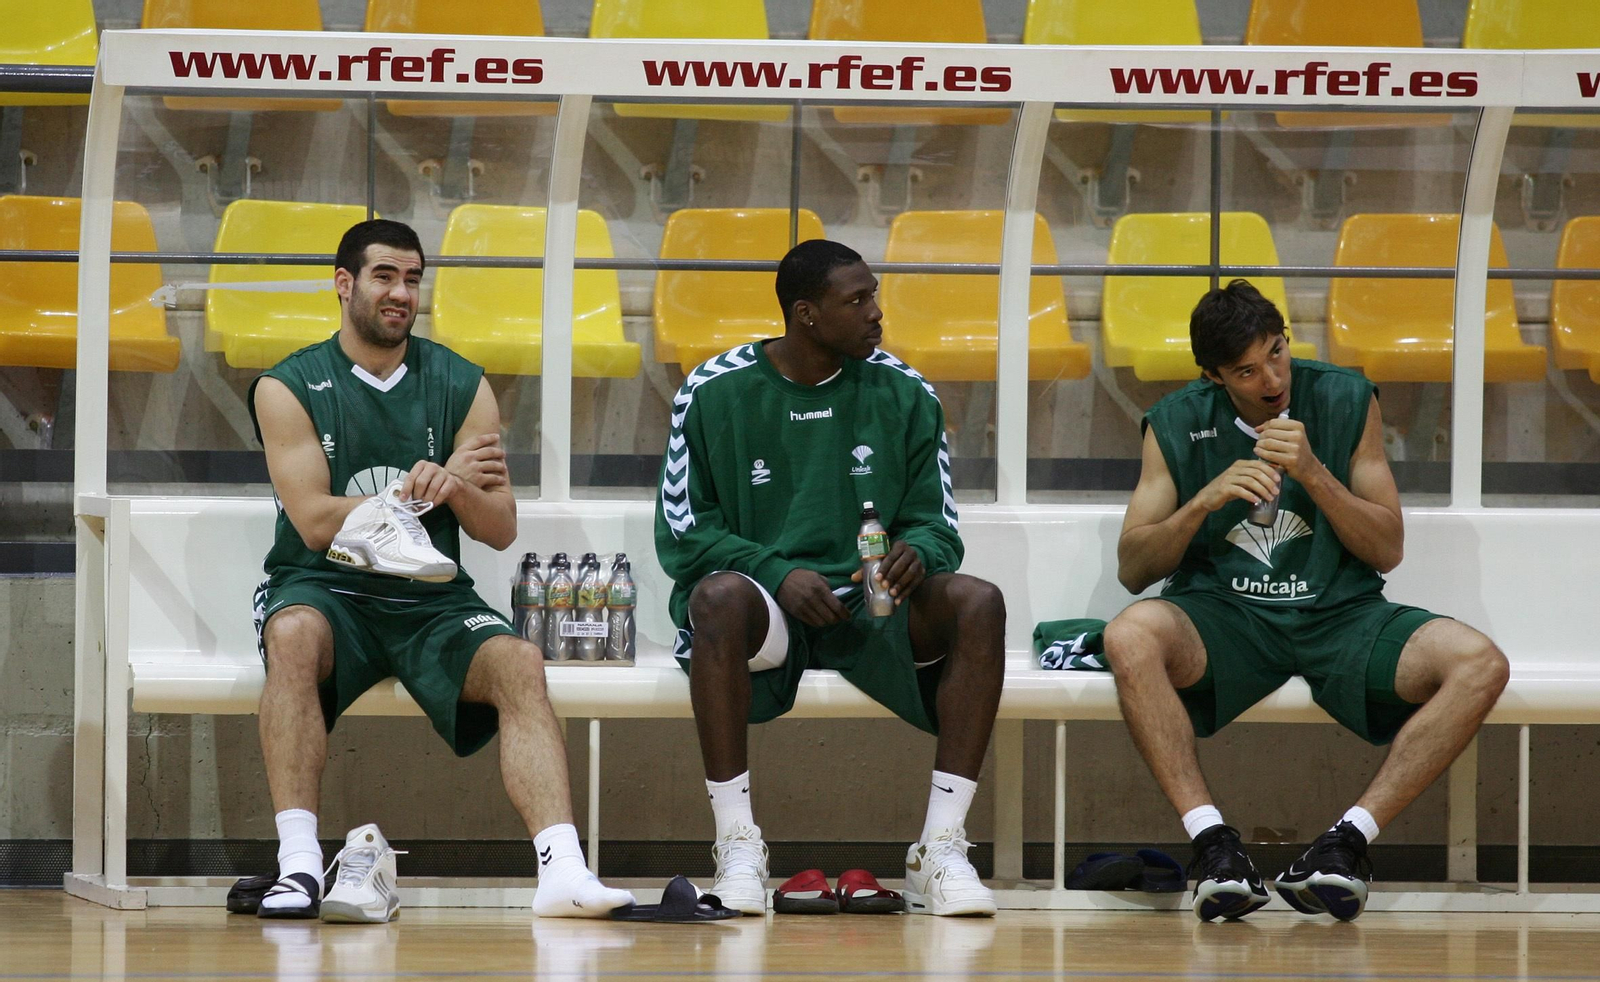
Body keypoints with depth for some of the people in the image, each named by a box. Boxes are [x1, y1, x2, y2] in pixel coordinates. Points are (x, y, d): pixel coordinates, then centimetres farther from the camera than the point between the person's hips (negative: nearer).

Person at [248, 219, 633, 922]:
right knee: (296, 637, -37)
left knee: (519, 663, -26)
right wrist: (432, 484, -12)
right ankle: (298, 864, -40)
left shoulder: (461, 386, 8)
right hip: (325, 588, -3)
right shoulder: (288, 388, 0)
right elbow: (315, 521, -11)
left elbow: (500, 531, 5)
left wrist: (456, 487, -18)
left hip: (430, 600, 3)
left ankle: (562, 870, -39)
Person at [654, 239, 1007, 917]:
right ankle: (737, 849, -31)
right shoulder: (714, 393, 0)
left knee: (977, 602, -27)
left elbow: (936, 523, 8)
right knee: (720, 596, -38)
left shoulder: (903, 394, 7)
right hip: (763, 606, -3)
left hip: (872, 606, 3)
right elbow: (682, 533, -2)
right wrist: (777, 574, -18)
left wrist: (916, 551, -17)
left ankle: (940, 852, -27)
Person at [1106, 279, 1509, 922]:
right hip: (1224, 615, -1)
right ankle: (1212, 842, -33)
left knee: (1479, 664, -27)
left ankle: (1350, 838, -27)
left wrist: (1312, 472, -11)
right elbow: (1132, 571, 2)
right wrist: (1205, 500, -15)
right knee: (1130, 637, -36)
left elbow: (1387, 550, 3)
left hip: (1338, 612, 1)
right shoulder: (1178, 424, 5)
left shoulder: (1346, 402, 6)